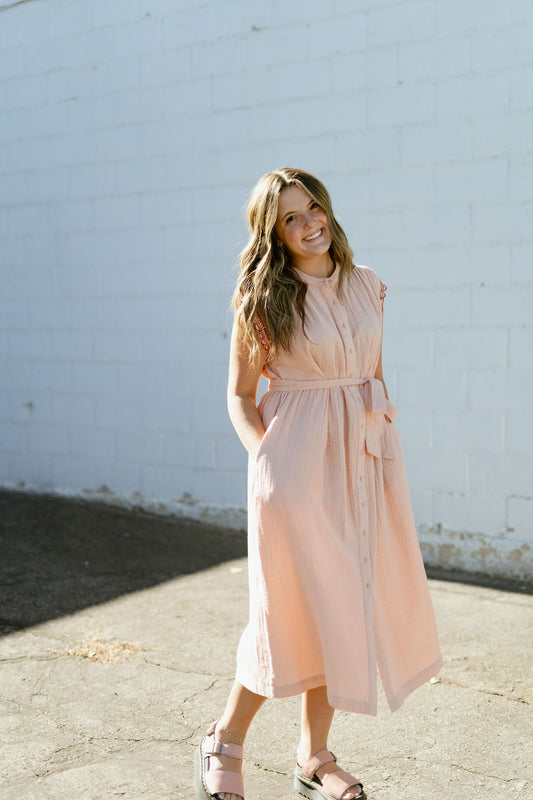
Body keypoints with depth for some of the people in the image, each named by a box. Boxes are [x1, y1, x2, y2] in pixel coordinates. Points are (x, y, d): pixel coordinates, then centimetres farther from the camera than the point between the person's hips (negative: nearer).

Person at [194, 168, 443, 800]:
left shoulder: (367, 287, 10)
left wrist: (386, 450, 12)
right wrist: (264, 454, -14)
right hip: (295, 457, -5)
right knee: (295, 605, -4)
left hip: (364, 457, 5)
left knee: (341, 603, 8)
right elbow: (239, 396, 0)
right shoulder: (262, 299, -3)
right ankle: (224, 742, 15)